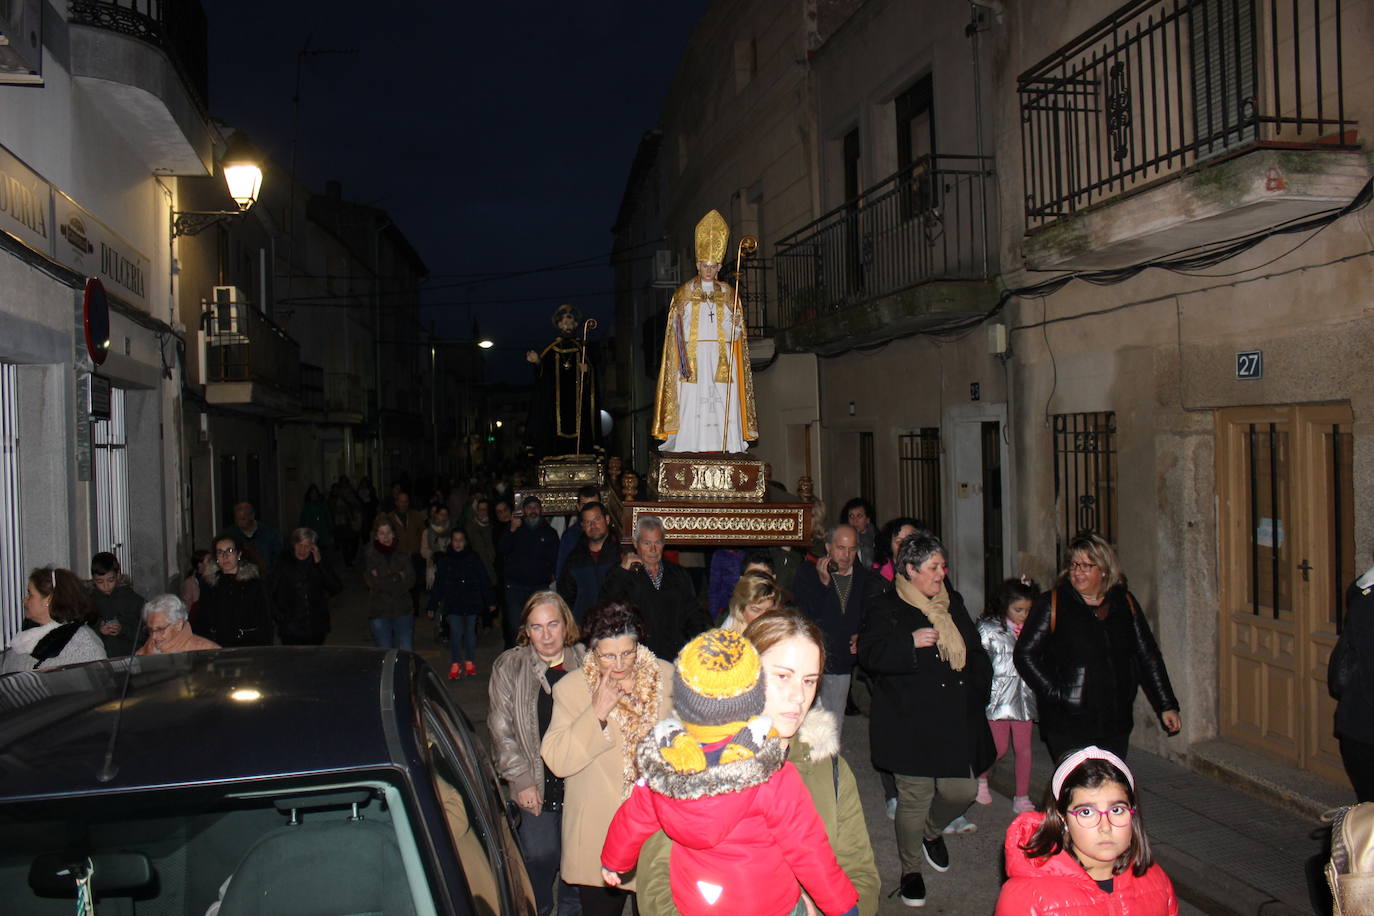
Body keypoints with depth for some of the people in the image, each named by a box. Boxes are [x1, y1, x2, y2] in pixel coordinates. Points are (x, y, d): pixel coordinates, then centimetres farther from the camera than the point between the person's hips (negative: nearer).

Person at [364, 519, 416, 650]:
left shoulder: (403, 555, 6)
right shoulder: (370, 557, -1)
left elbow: (410, 580, -4)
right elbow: (372, 582, -10)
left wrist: (383, 580, -10)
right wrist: (397, 577, -6)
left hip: (403, 611, 2)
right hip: (379, 613, -2)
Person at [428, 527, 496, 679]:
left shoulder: (473, 557, 2)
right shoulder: (445, 560, 3)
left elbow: (484, 581, 6)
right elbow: (438, 584, 6)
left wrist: (490, 601, 5)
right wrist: (432, 606, 5)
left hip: (472, 602, 0)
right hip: (453, 604, 0)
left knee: (470, 632, 7)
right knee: (455, 633, -6)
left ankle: (470, 663, 20)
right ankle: (455, 664, 3)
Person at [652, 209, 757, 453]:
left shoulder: (727, 293, 13)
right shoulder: (685, 292, 9)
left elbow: (734, 332, 10)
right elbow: (675, 328, 6)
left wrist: (736, 323, -8)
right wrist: (679, 316, -12)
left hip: (721, 358, 2)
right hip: (693, 356, -1)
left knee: (723, 409, -6)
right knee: (691, 404, -8)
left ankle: (722, 449, -5)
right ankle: (689, 451, -7)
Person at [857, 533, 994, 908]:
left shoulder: (953, 604, 15)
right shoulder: (886, 608, -3)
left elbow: (975, 652, 24)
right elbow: (869, 652, -14)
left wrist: (976, 691, 12)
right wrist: (911, 643, -23)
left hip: (955, 721, 5)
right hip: (911, 723, -5)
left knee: (962, 790, 3)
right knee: (914, 796, -1)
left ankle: (932, 831, 36)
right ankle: (911, 869, 21)